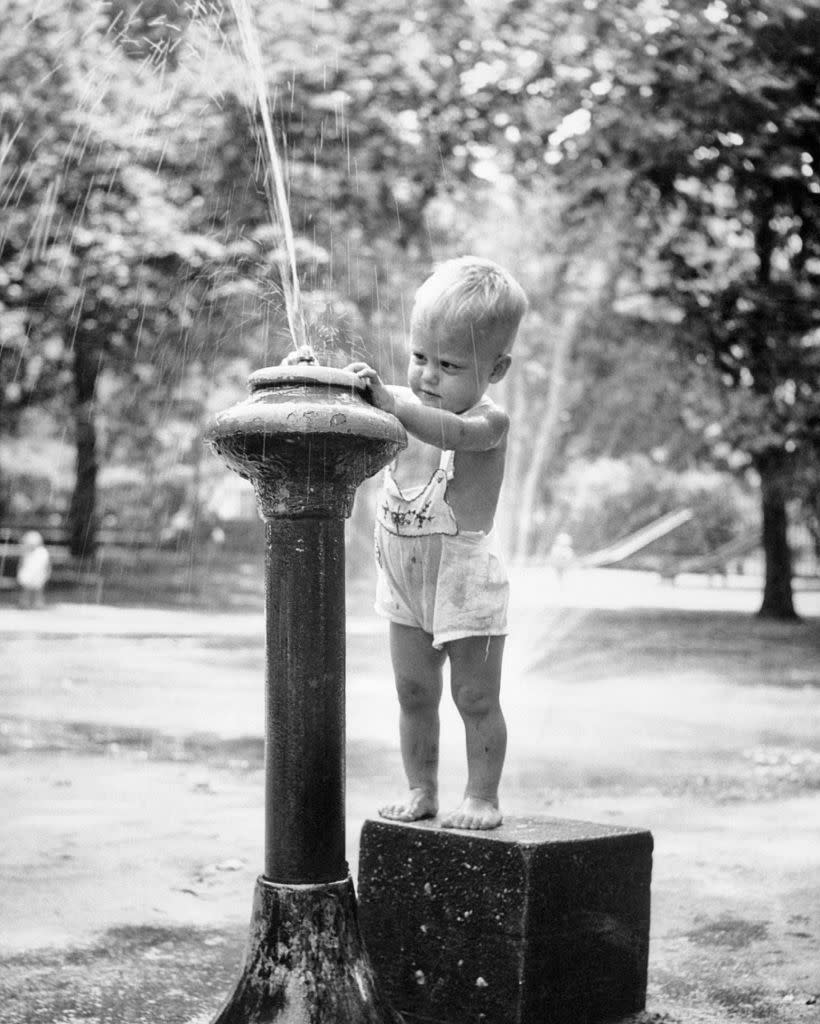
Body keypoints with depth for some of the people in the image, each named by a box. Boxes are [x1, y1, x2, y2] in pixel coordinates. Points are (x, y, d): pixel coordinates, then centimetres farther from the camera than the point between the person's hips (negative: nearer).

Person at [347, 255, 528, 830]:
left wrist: (388, 399, -50)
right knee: (414, 693, 14)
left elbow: (452, 433, -38)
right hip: (406, 576, 7)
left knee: (476, 698, 5)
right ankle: (421, 790, 25)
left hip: (463, 574, -6)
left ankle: (483, 796, 16)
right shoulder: (411, 407, 3)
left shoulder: (489, 421, -17)